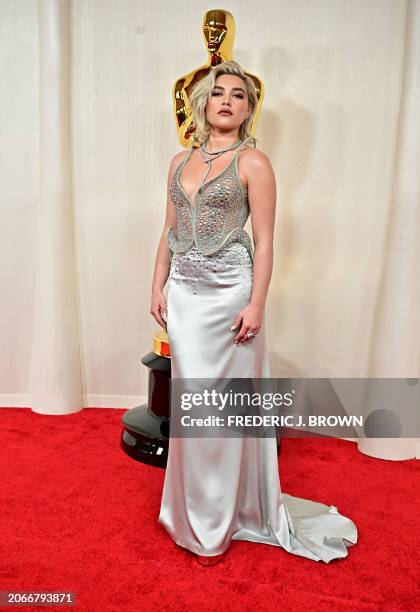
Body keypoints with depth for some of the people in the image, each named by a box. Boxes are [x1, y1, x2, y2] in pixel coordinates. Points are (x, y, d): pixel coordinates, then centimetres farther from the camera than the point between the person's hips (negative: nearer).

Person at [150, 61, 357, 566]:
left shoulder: (253, 163, -3)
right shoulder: (180, 162, 13)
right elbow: (169, 232, 15)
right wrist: (158, 286, 8)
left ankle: (217, 522, 22)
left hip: (228, 293, -5)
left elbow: (264, 241, -8)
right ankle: (195, 510, 32)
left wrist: (256, 305, -14)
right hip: (184, 293, 5)